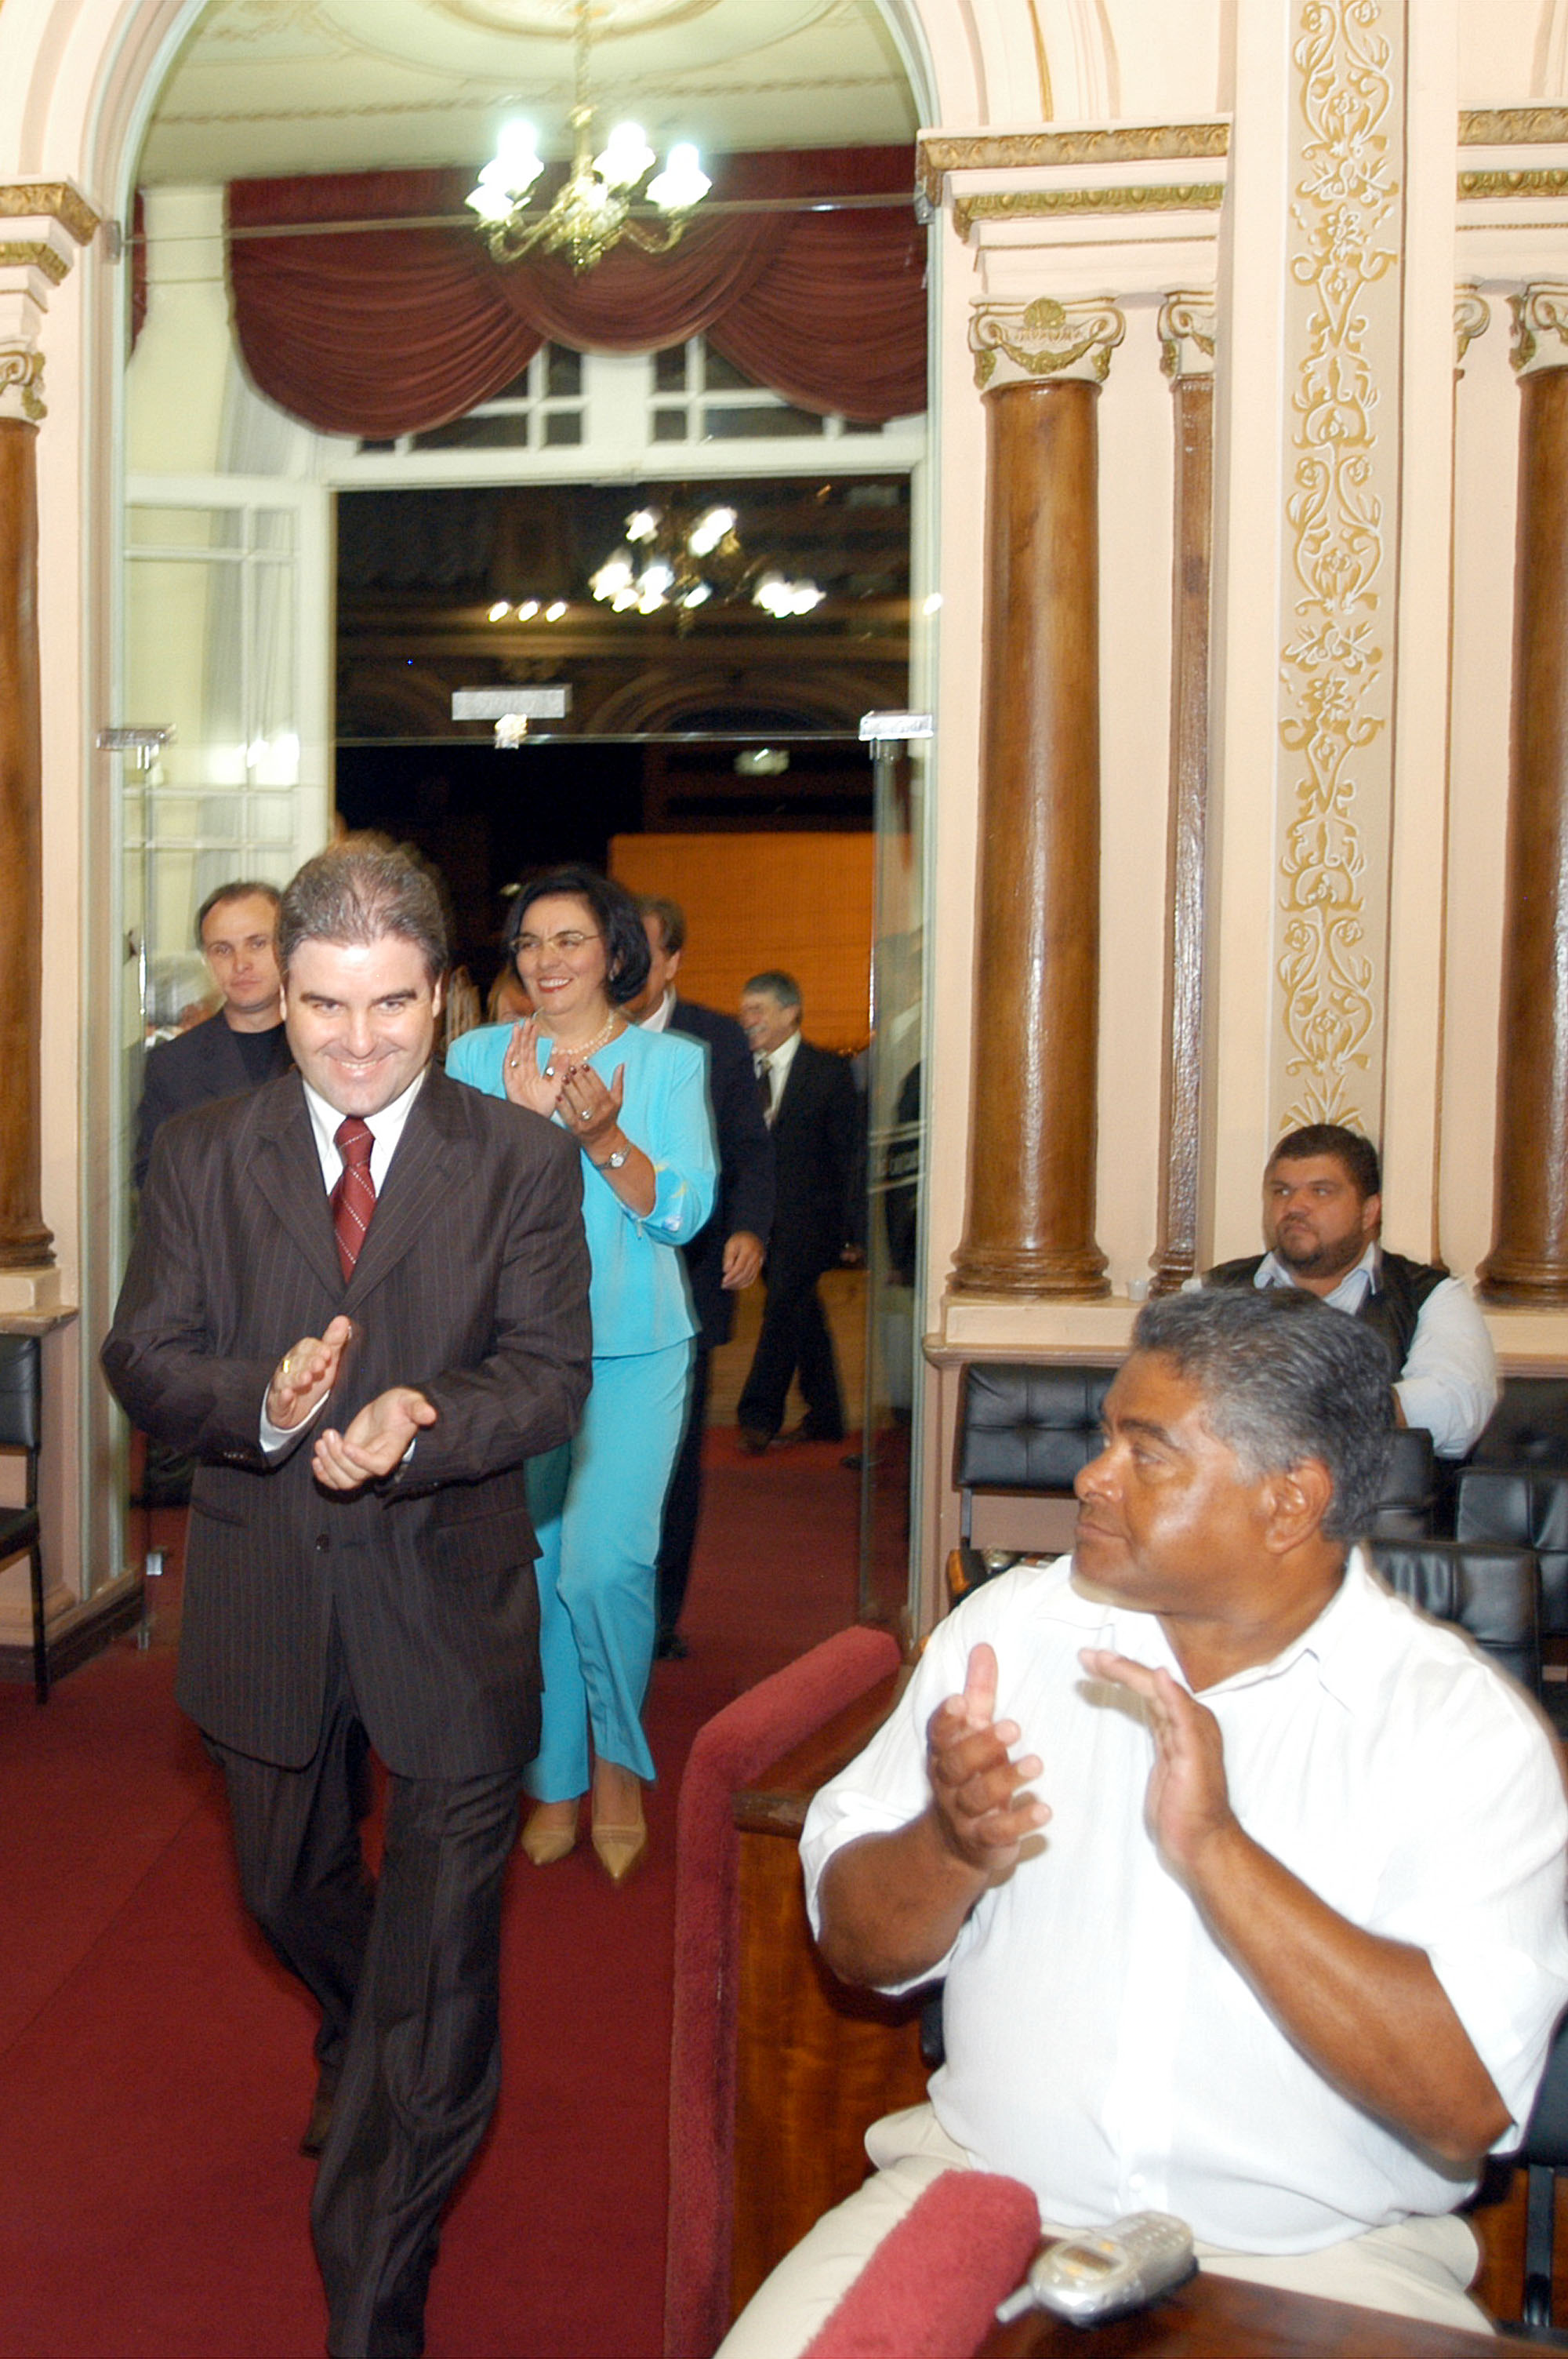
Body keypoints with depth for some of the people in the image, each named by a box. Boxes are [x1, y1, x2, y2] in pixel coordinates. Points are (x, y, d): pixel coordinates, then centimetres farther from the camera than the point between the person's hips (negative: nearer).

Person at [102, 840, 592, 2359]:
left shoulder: (524, 1164, -6)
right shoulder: (200, 1157, 0)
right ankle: (360, 2058, 59)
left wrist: (420, 1422, -32)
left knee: (440, 1952, 0)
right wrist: (264, 1404, -26)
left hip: (449, 1605, -3)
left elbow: (548, 1377, -12)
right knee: (290, 1891, 26)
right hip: (267, 1604, 3)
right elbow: (142, 1360, -5)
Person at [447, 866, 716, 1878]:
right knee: (529, 1570, 7)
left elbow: (683, 1212, -6)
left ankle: (620, 1763, 10)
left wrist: (602, 1135, -21)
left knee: (604, 1561, -15)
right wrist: (520, 1122, -19)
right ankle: (557, 1785, 24)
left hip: (634, 1349, -2)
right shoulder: (482, 1056, 6)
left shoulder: (670, 1061, 2)